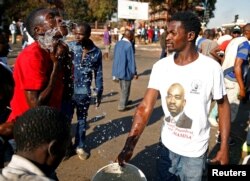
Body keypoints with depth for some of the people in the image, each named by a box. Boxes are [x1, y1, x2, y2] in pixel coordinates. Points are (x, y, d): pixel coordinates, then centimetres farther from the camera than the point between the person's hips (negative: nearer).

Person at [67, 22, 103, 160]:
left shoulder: (96, 52, -2)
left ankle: (80, 146, 35)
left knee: (82, 120, 17)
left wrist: (99, 93, 7)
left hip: (84, 92, 2)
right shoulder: (70, 47, -7)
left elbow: (98, 74, 5)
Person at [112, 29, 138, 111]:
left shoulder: (118, 43, 4)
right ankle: (121, 106, 14)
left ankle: (125, 102, 40)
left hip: (118, 70, 8)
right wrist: (134, 72, -10)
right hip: (126, 71, -8)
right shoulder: (129, 45, -20)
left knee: (123, 88, 24)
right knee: (125, 89, 7)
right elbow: (131, 60, -19)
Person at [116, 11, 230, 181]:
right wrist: (130, 145, -24)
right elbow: (145, 107, -14)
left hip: (195, 151, -3)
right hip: (166, 145, 3)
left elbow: (223, 105, -5)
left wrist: (224, 147, -8)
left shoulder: (211, 68, -18)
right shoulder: (161, 66, -10)